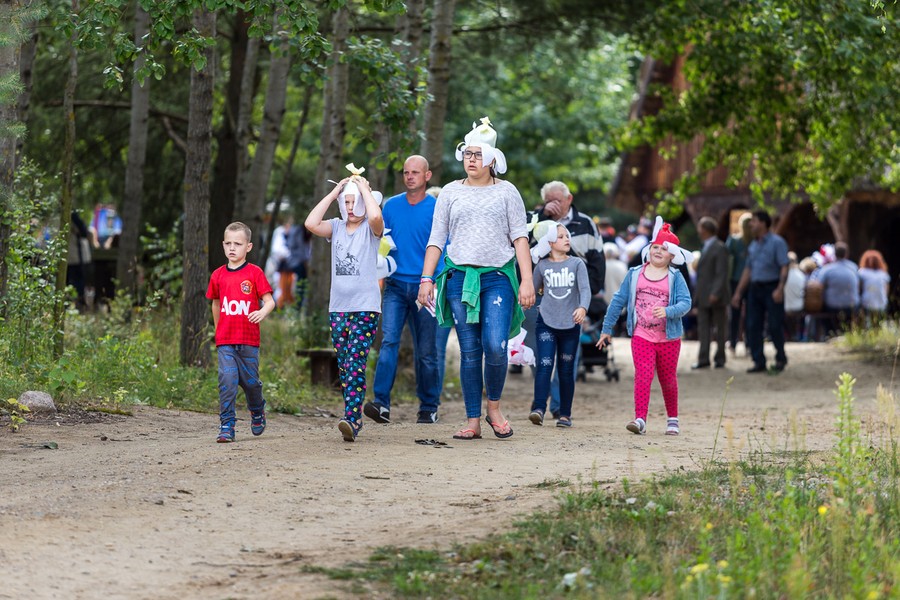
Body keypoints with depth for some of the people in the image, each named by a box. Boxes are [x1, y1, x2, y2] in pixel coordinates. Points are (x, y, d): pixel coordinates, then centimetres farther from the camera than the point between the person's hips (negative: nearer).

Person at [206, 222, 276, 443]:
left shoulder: (255, 273, -2)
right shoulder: (218, 275, 7)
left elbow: (269, 301, -5)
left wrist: (262, 312, -27)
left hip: (249, 341, -2)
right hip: (225, 342, 2)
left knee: (250, 381, 8)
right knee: (227, 381, -9)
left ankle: (257, 411, 37)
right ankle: (226, 426, -8)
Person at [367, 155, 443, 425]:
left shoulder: (437, 208, 0)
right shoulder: (391, 206, 9)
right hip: (395, 284, 2)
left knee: (426, 350, 4)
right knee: (389, 341, -14)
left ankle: (428, 408, 15)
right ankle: (381, 404, -20)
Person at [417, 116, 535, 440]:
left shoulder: (506, 192, 8)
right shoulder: (451, 192, 11)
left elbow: (520, 237, 3)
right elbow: (436, 239, 11)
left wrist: (527, 280, -6)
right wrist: (426, 279, 2)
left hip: (498, 277, -2)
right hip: (460, 277, 2)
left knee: (496, 347, -15)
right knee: (470, 352, 1)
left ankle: (494, 406, 9)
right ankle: (473, 422, 5)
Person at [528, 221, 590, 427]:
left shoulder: (577, 264, 1)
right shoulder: (542, 266, 3)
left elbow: (585, 289, -11)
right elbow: (532, 290, 15)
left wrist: (582, 308, -29)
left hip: (570, 324, 0)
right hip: (546, 322, 0)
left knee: (566, 370, 7)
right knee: (544, 365, -14)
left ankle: (565, 414, 13)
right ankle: (538, 409, -22)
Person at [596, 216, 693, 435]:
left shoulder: (675, 278, 1)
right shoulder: (635, 274, 5)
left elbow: (685, 302, -11)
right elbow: (618, 301, 10)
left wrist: (667, 312, -30)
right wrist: (606, 329, 11)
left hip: (668, 338, 0)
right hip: (641, 337, 0)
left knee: (668, 380, 12)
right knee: (643, 376, -14)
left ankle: (672, 419, 28)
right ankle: (640, 419, -20)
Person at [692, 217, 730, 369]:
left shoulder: (719, 248, -12)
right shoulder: (706, 247, 15)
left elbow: (722, 274, -17)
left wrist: (715, 293, -24)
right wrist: (697, 294, 14)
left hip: (716, 297, -8)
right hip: (703, 297, 8)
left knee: (719, 329, 3)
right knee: (703, 328, 4)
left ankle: (720, 359, 9)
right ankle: (703, 360, 4)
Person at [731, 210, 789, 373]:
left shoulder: (777, 242, -6)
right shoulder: (753, 246, 15)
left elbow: (784, 268, -13)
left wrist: (779, 289, -25)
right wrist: (738, 292, 16)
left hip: (772, 288, -7)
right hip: (755, 288, 7)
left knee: (775, 326, -4)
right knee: (753, 326, 0)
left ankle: (780, 358, 15)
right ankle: (759, 362, 4)